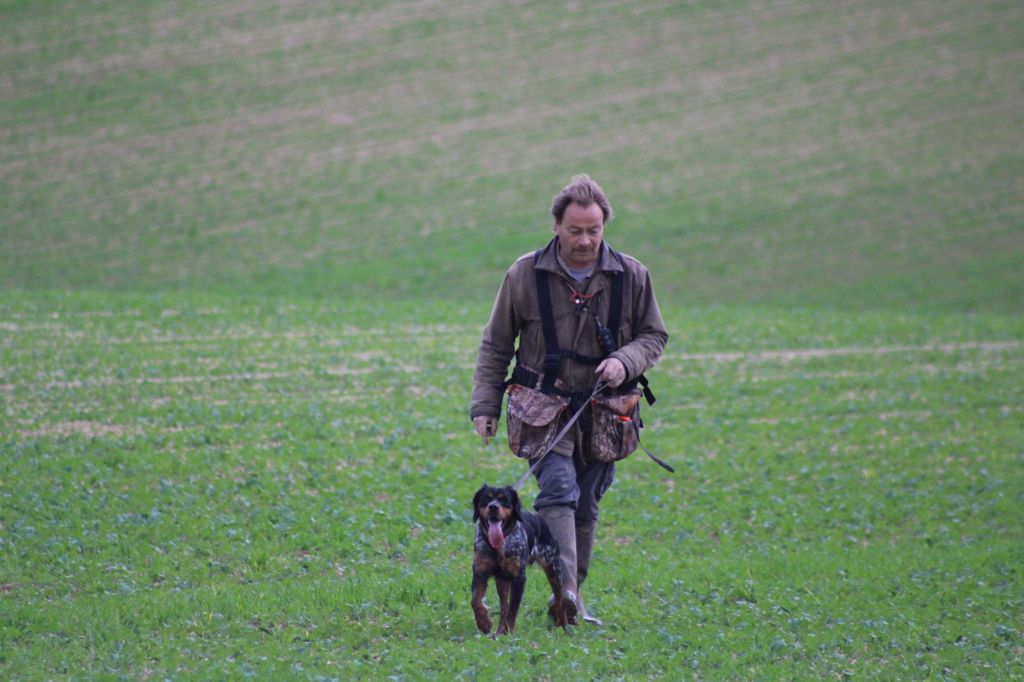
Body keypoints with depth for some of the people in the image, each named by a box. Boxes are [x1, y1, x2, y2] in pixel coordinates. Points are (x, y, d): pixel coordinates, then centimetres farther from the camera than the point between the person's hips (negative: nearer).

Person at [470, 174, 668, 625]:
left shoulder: (630, 276, 1)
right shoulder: (525, 275, -2)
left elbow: (654, 335, 11)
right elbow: (495, 346, 7)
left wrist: (625, 362, -10)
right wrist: (485, 405, 1)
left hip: (603, 413, 3)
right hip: (543, 407, -3)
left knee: (586, 505, 9)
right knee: (559, 491, -20)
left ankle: (574, 595, 21)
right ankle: (564, 592, -27)